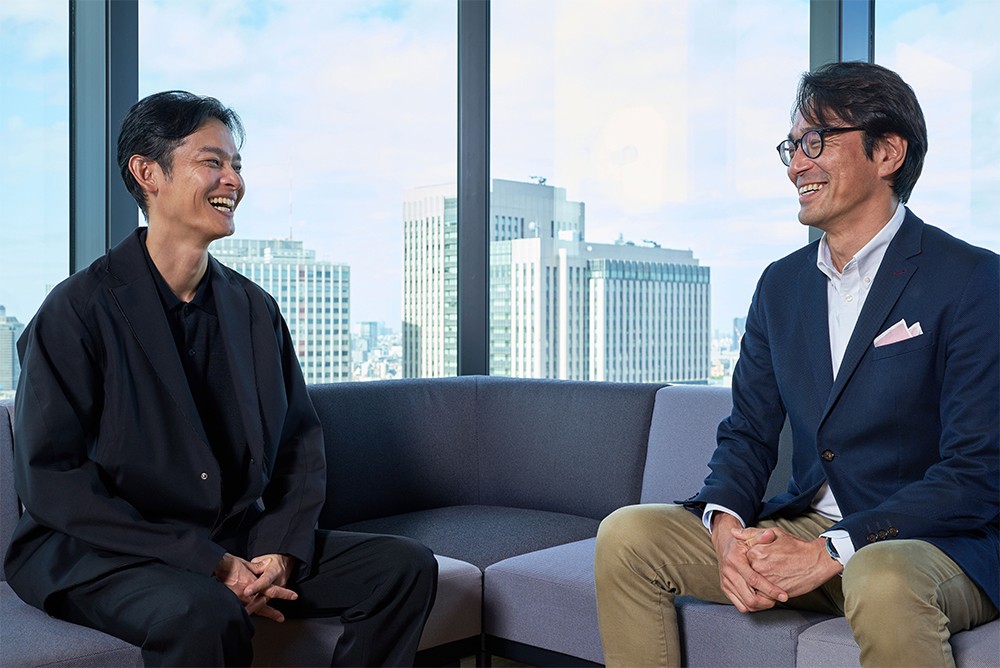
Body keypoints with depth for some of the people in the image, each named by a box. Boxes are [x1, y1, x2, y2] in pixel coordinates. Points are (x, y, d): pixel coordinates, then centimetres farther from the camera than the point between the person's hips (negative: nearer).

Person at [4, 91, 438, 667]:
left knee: (407, 567, -7)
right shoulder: (79, 310, -9)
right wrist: (208, 564, -20)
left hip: (241, 540, 6)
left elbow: (301, 442, 9)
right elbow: (50, 479, -14)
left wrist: (280, 551, -10)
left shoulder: (256, 309, 8)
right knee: (207, 613, -37)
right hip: (102, 554, -5)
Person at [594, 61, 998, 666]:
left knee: (883, 582, -40)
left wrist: (828, 552, -22)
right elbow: (747, 434, 10)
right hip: (803, 526, 6)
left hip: (937, 544, -5)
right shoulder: (781, 284, 10)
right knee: (626, 535, -10)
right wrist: (726, 526, -12)